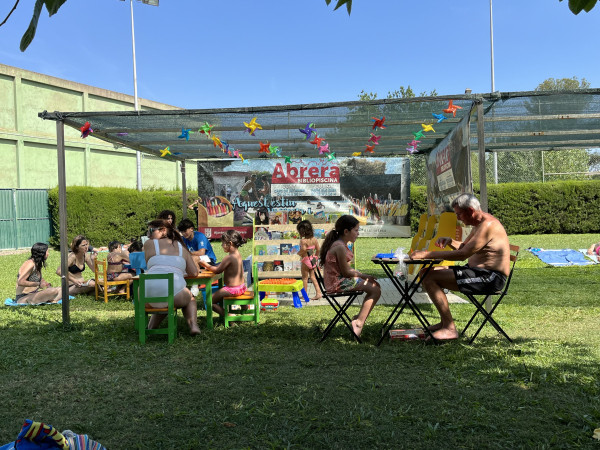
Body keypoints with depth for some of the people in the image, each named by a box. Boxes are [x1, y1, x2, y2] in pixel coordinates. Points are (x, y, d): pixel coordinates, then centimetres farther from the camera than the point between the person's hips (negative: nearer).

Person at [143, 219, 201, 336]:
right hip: (174, 291, -1)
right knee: (190, 299, 33)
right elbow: (194, 273, 18)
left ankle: (150, 328, 23)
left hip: (149, 295, 1)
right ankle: (193, 325, 11)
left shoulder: (149, 244, 14)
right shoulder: (181, 248, 19)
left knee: (163, 304, 37)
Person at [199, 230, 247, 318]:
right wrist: (210, 267, 9)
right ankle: (244, 305, 24)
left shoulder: (229, 258, -22)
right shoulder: (238, 254, 5)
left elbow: (217, 270, -12)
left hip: (232, 289, -9)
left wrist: (205, 264, 0)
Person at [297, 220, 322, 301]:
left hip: (306, 261, -6)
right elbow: (318, 249, 6)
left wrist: (299, 253, -14)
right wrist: (316, 257, 19)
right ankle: (318, 292, 11)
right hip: (313, 260, 6)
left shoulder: (303, 240, -19)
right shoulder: (314, 239, 1)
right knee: (312, 276, 16)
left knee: (305, 278, 7)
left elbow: (303, 249, -33)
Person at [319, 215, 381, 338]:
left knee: (375, 285, 10)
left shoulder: (340, 245, 12)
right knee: (375, 290, -11)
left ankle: (360, 318, 14)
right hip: (338, 283, -10)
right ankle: (359, 323, -4)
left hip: (338, 279, 10)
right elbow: (346, 272, -18)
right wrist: (363, 276, -4)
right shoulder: (340, 247, -21)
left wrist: (362, 275, 5)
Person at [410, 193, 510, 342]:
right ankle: (444, 322, 12)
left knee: (429, 278, -21)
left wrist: (428, 254, -24)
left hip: (490, 277, -11)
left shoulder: (488, 225, -18)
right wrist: (450, 241, 5)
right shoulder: (479, 224, 15)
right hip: (478, 271, 11)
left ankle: (450, 328, -16)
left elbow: (463, 254, -26)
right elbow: (464, 247, 28)